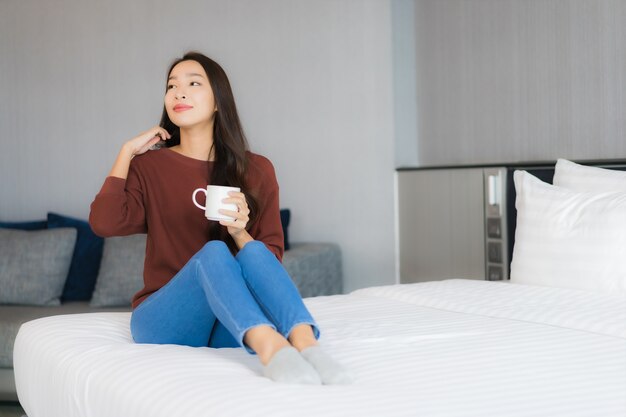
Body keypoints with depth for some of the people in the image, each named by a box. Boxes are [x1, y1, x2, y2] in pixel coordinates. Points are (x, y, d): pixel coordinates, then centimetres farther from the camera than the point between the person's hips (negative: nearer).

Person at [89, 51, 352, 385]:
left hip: (229, 330, 1)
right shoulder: (149, 166, 9)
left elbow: (272, 258, 5)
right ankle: (270, 348, -57)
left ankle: (306, 345, -54)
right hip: (163, 320, -1)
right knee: (213, 252, -31)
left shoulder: (256, 170, 8)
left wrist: (240, 233, -15)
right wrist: (127, 152, -1)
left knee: (254, 252, -29)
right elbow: (104, 223, -11)